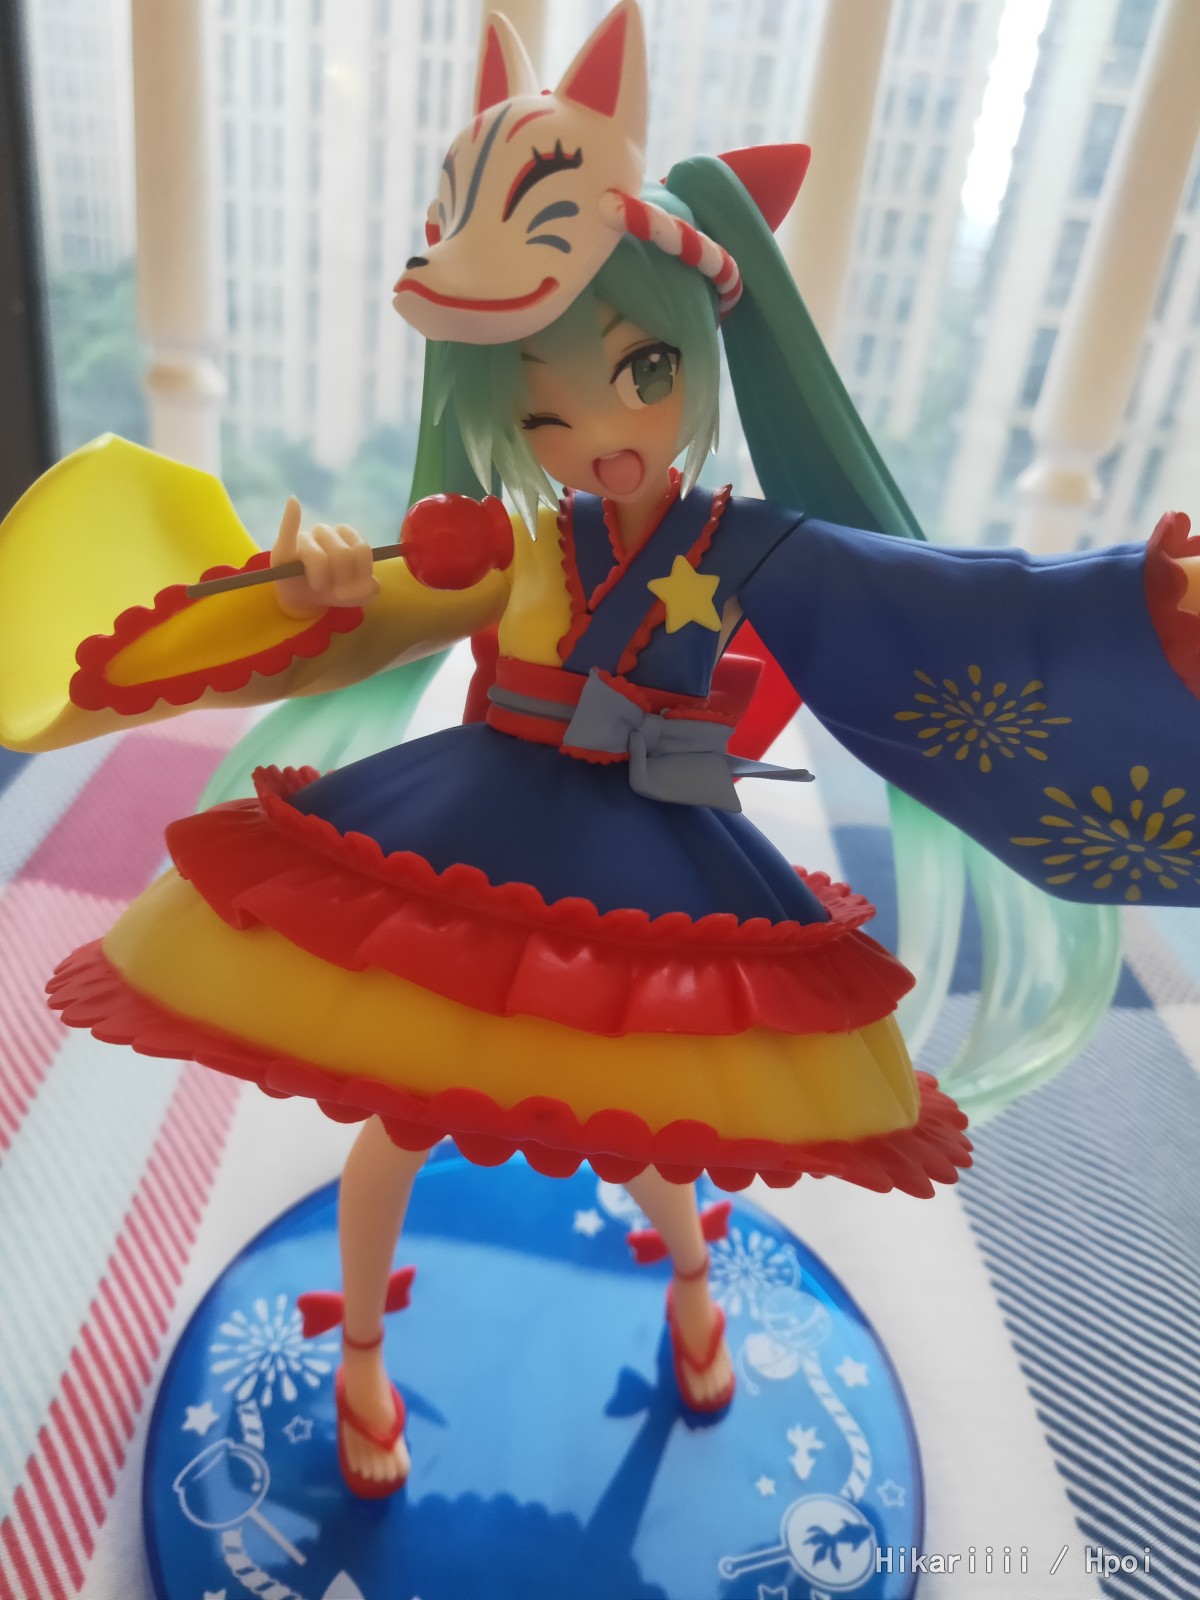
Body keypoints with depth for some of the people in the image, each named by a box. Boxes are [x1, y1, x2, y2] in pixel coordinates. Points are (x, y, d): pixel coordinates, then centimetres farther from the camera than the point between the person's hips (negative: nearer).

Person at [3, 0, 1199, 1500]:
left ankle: (690, 1275, 59)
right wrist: (323, 583, -20)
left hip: (642, 883, 0)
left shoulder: (754, 551, -9)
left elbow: (963, 606, -16)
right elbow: (361, 622, 2)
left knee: (642, 1125, 18)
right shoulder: (519, 547, -5)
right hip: (461, 858, 1)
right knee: (400, 1114, 14)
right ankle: (360, 1346, 47)